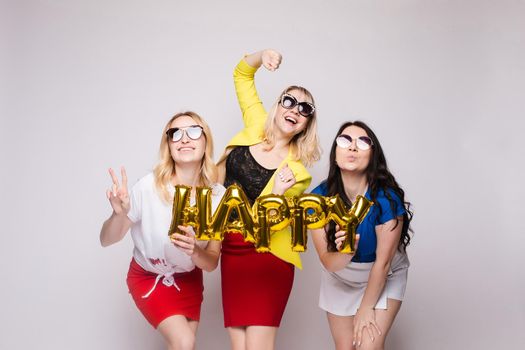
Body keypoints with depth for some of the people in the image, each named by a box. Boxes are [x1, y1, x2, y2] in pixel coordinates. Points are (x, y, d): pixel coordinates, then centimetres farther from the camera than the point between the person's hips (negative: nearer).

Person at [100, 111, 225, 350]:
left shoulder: (218, 195, -20)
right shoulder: (149, 186, -28)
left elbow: (211, 263, -15)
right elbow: (106, 241, -20)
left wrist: (194, 251, -37)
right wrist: (119, 214, -41)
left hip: (188, 279, 3)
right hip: (148, 277, -3)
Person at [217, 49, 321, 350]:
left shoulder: (297, 172, -11)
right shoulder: (257, 126, 0)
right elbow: (242, 74, 9)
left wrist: (277, 195, -32)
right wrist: (263, 55, -9)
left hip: (268, 258, -4)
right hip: (232, 255, 4)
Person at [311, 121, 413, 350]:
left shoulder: (387, 197, -31)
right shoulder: (319, 196, -25)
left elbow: (382, 262, -20)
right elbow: (327, 262, -24)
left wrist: (366, 308, -11)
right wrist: (344, 253, -47)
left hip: (384, 277, -2)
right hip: (340, 279, 2)